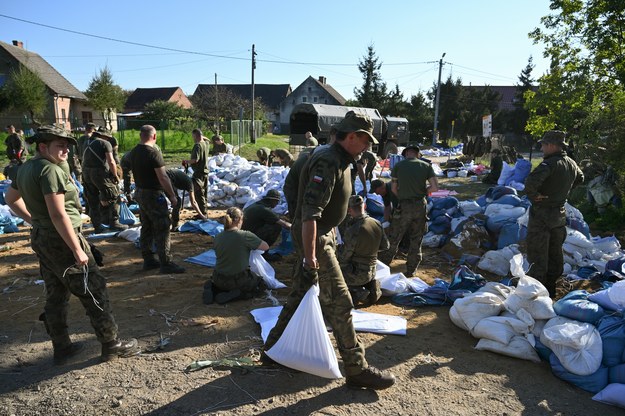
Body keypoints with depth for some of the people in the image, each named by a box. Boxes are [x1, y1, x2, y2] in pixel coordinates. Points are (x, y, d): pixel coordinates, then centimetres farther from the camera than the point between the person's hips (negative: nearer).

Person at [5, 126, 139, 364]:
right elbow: (58, 214, -25)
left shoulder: (25, 169, 9)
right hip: (62, 240, -10)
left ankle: (61, 348, 28)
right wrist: (77, 250, -22)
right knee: (94, 292, 0)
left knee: (55, 296, 17)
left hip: (41, 240, 10)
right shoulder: (50, 170, -20)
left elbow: (11, 199, 24)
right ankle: (111, 345, 9)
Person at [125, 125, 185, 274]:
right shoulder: (153, 153, -19)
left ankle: (148, 260, 22)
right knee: (162, 229, -4)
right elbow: (163, 178, -20)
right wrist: (172, 196, -14)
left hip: (139, 193, 9)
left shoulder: (133, 152, 7)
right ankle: (166, 263, -2)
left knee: (146, 228, 15)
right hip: (153, 195, -9)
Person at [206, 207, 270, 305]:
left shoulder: (218, 237, -5)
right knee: (260, 281, 23)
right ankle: (235, 295, -3)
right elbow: (266, 247, -8)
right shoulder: (245, 236, -19)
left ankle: (212, 287, 7)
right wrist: (252, 245, 12)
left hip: (219, 280, 6)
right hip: (238, 281, -6)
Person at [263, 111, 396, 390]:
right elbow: (310, 212, -29)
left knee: (300, 294, 18)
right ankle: (357, 369, 8)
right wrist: (310, 258, -31)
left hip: (324, 234, 10)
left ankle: (273, 349, 32)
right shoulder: (328, 162, -22)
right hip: (314, 238, -10)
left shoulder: (339, 160, 11)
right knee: (339, 303, -4)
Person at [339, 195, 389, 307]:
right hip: (371, 271, 7)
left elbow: (344, 257, -18)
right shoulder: (377, 224, -6)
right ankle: (371, 285, 9)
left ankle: (356, 293, -4)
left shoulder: (353, 230, -28)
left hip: (356, 273, -7)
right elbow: (385, 246, 9)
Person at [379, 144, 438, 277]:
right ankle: (411, 270, 22)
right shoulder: (426, 166, 2)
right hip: (421, 206, 2)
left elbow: (393, 188, 2)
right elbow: (435, 187, -3)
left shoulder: (398, 166, -1)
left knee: (393, 239, 9)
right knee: (416, 240, 14)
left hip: (404, 206, -2)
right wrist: (422, 191, 12)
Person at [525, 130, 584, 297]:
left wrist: (533, 195, -20)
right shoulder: (571, 163, 4)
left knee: (537, 255, 0)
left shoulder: (550, 164, -24)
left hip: (542, 215, -8)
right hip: (560, 213, 9)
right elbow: (580, 178, 26)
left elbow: (531, 182, -39)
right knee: (555, 254, 18)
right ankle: (551, 288, 30)